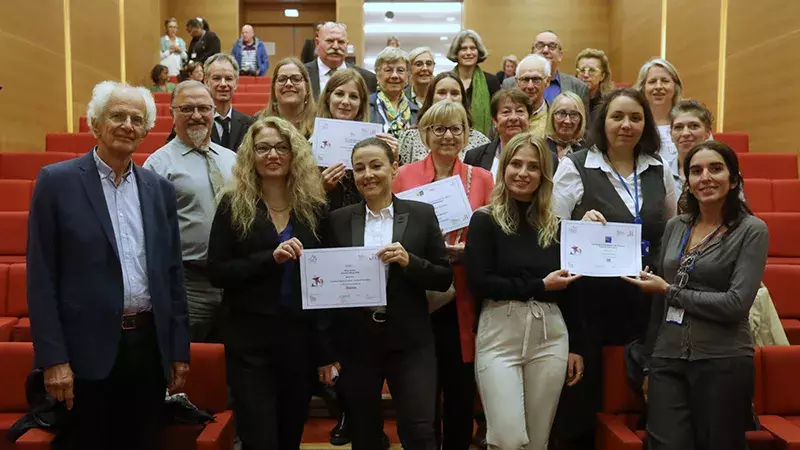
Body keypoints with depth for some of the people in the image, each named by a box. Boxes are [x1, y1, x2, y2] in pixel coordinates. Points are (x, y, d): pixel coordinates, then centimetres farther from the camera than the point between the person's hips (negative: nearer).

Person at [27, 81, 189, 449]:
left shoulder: (160, 188, 8)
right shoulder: (57, 181, -3)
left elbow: (172, 273, 9)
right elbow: (41, 277, -6)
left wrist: (179, 350, 7)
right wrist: (53, 358, -11)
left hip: (149, 346, 4)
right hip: (86, 350, -3)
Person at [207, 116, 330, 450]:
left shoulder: (314, 206, 3)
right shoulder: (233, 205, -2)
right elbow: (216, 272, -7)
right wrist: (270, 258, -21)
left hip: (301, 335, 3)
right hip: (249, 336, -2)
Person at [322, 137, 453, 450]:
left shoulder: (422, 214, 0)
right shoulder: (338, 220, 3)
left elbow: (444, 278, 0)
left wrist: (409, 261, -18)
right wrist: (327, 351, 0)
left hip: (409, 343, -1)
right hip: (354, 344, 2)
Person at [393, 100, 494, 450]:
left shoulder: (482, 178, 6)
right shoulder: (404, 176, 2)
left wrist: (467, 250, -13)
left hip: (463, 300, 1)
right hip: (418, 298, -1)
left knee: (461, 389, 8)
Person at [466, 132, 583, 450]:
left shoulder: (555, 225, 10)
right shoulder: (485, 220, -1)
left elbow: (567, 290, 13)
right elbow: (479, 282, -12)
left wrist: (575, 347, 11)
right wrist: (539, 286, -9)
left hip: (550, 336, 4)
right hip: (499, 334, -3)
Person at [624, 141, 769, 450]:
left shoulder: (752, 230, -4)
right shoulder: (675, 227, 9)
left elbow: (736, 304, -14)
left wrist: (669, 290, -8)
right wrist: (648, 363, 15)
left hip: (723, 363, -3)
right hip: (667, 359, 4)